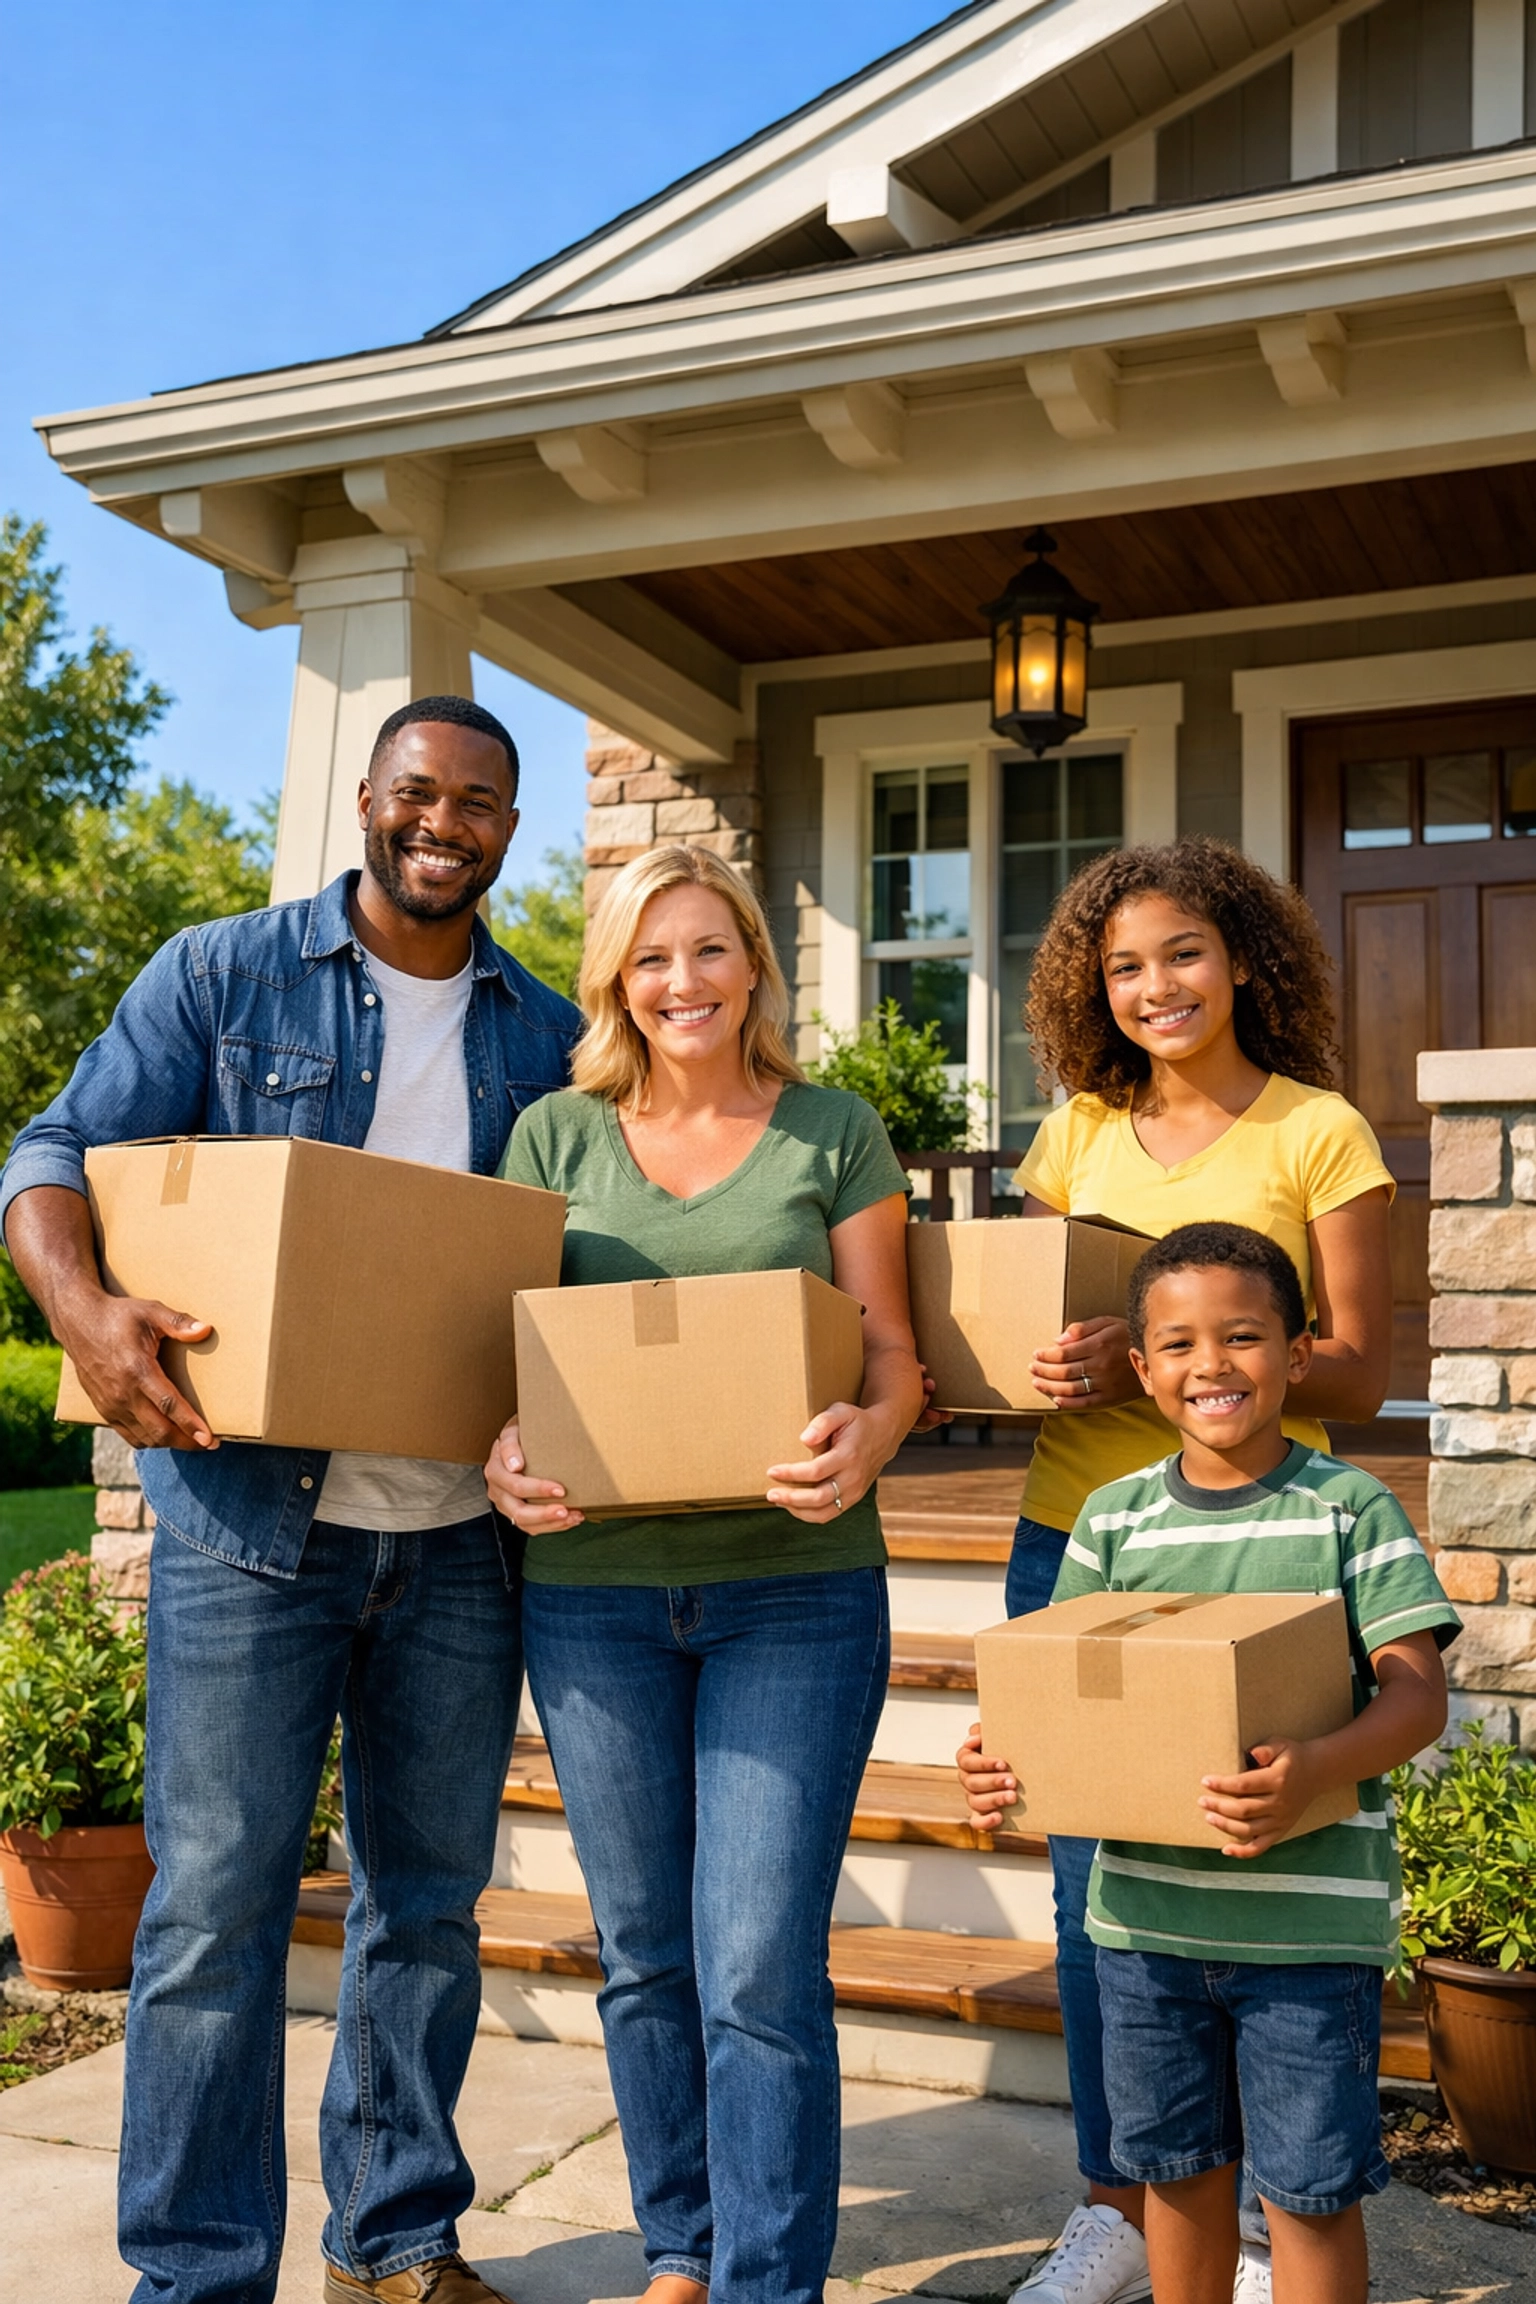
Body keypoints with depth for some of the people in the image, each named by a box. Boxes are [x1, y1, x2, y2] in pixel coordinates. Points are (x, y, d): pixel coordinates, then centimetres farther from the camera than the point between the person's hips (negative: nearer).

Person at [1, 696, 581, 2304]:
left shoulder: (545, 1037, 11)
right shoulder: (222, 978, 2)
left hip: (462, 1532, 4)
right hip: (254, 1517, -3)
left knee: (429, 1900, 14)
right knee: (217, 1904, 2)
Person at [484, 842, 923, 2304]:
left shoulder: (834, 1135, 4)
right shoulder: (556, 1137, 8)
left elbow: (891, 1350, 2)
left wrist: (864, 1443, -20)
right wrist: (505, 1453, -13)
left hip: (794, 1589, -2)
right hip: (591, 1587, 2)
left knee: (761, 1963, -6)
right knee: (642, 1953, 13)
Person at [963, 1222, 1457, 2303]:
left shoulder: (1353, 1510, -6)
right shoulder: (1114, 1518, 4)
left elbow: (1417, 1691, -12)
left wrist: (1316, 1770, -30)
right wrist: (1007, 1763, -12)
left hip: (1309, 1919, -3)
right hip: (1146, 1913, 4)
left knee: (1310, 2184, 7)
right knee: (1179, 2165, 19)